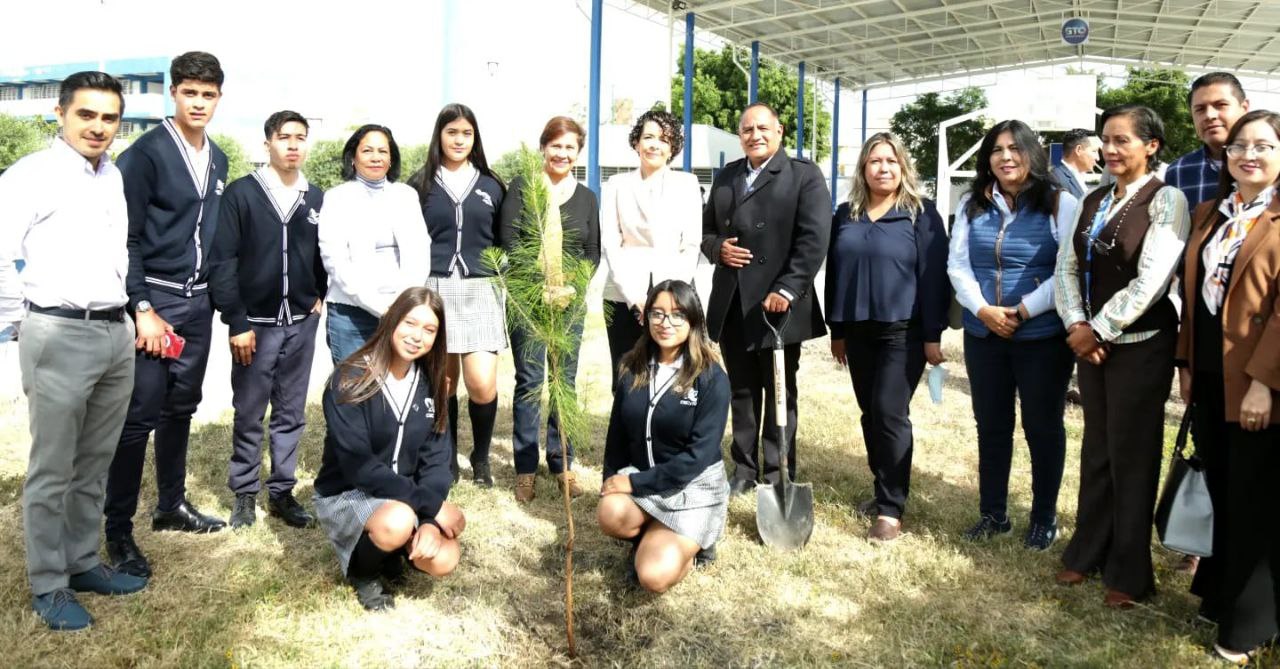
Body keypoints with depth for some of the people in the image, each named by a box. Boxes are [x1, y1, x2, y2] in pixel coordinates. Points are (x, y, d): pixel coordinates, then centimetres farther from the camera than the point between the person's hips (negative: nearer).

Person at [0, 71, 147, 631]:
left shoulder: (114, 177, 14)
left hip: (116, 333, 6)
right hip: (59, 334, -6)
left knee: (95, 465, 15)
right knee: (52, 470, 3)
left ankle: (82, 564, 28)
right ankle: (48, 585, 16)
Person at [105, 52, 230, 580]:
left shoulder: (218, 160, 11)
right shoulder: (146, 153, -9)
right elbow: (124, 237, -12)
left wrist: (214, 292, 11)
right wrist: (143, 308, -16)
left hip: (198, 302, 6)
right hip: (154, 299, -6)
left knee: (181, 408, 14)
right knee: (140, 414, -3)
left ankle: (172, 505, 28)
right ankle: (119, 530, 8)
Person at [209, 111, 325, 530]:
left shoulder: (318, 199, 7)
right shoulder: (241, 193, -4)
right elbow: (223, 260, -7)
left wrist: (320, 296, 4)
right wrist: (236, 322, -11)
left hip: (301, 323, 3)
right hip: (255, 322, -3)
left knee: (291, 413, 9)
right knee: (249, 415, 6)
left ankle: (282, 491, 20)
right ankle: (245, 493, 19)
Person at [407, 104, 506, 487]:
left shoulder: (491, 186, 10)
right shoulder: (421, 185, 6)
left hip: (480, 293, 0)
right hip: (434, 291, 0)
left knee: (483, 384, -9)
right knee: (444, 381, 4)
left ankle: (481, 458, 13)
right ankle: (447, 460, 21)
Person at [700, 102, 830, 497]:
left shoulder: (804, 175, -2)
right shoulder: (726, 176, 15)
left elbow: (814, 240, -12)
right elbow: (706, 230, 20)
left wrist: (786, 290, -21)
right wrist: (717, 247, -4)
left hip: (777, 304, -5)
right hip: (731, 305, 5)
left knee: (779, 395, 6)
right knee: (741, 391, 12)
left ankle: (778, 476, 17)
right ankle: (744, 469, 23)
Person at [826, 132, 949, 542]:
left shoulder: (921, 215, -3)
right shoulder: (846, 215, 10)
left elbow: (933, 277, -6)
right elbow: (834, 273, 13)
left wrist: (933, 336, -10)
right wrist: (836, 330, 12)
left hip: (903, 331, -5)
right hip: (858, 331, 5)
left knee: (890, 413, -9)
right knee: (870, 414, 11)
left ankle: (891, 508, -1)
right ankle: (885, 491, 26)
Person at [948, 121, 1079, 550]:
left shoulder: (1060, 203, -3)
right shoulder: (972, 204, 8)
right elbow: (958, 264, 3)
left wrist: (1023, 311, -17)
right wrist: (983, 310, -12)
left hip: (1043, 337, -3)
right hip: (983, 335, 4)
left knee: (1043, 427, 8)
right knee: (990, 425, 12)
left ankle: (1044, 518, 22)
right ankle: (993, 513, 25)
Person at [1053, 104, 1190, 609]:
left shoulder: (1166, 200, -8)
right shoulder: (1093, 201, 10)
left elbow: (1150, 280, -17)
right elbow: (1067, 266, 7)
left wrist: (1099, 330, -14)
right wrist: (1076, 325, -7)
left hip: (1140, 345, -5)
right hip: (1091, 341, 6)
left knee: (1132, 456, 3)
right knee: (1097, 450, 14)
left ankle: (1128, 572, 17)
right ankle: (1088, 552, 27)